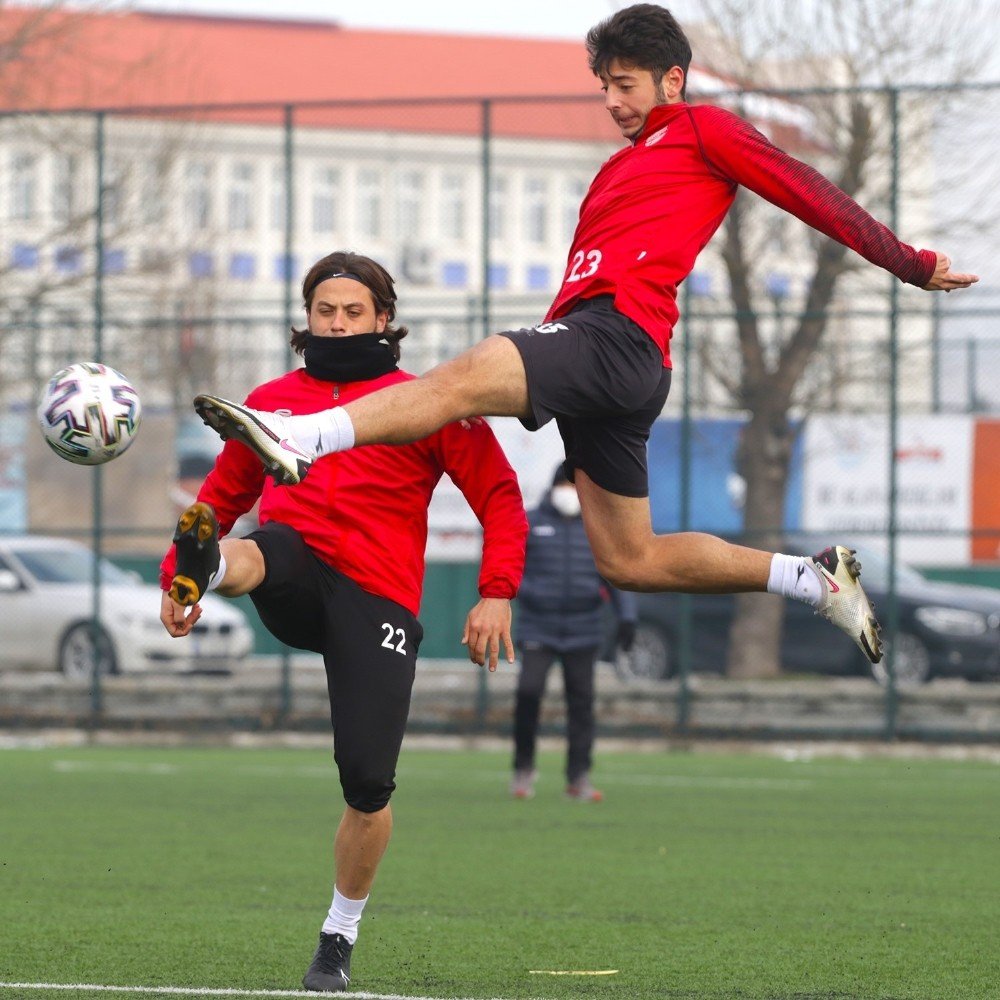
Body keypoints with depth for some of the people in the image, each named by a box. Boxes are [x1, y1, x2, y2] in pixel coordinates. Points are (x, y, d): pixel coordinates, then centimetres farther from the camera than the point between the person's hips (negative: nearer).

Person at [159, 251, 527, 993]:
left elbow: (499, 498, 7)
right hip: (294, 577, 2)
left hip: (376, 597, -2)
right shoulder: (272, 401, 19)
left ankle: (341, 937, 10)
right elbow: (224, 494, 28)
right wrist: (176, 577, 15)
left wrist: (497, 594, -7)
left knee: (368, 782, -8)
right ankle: (206, 567, -70)